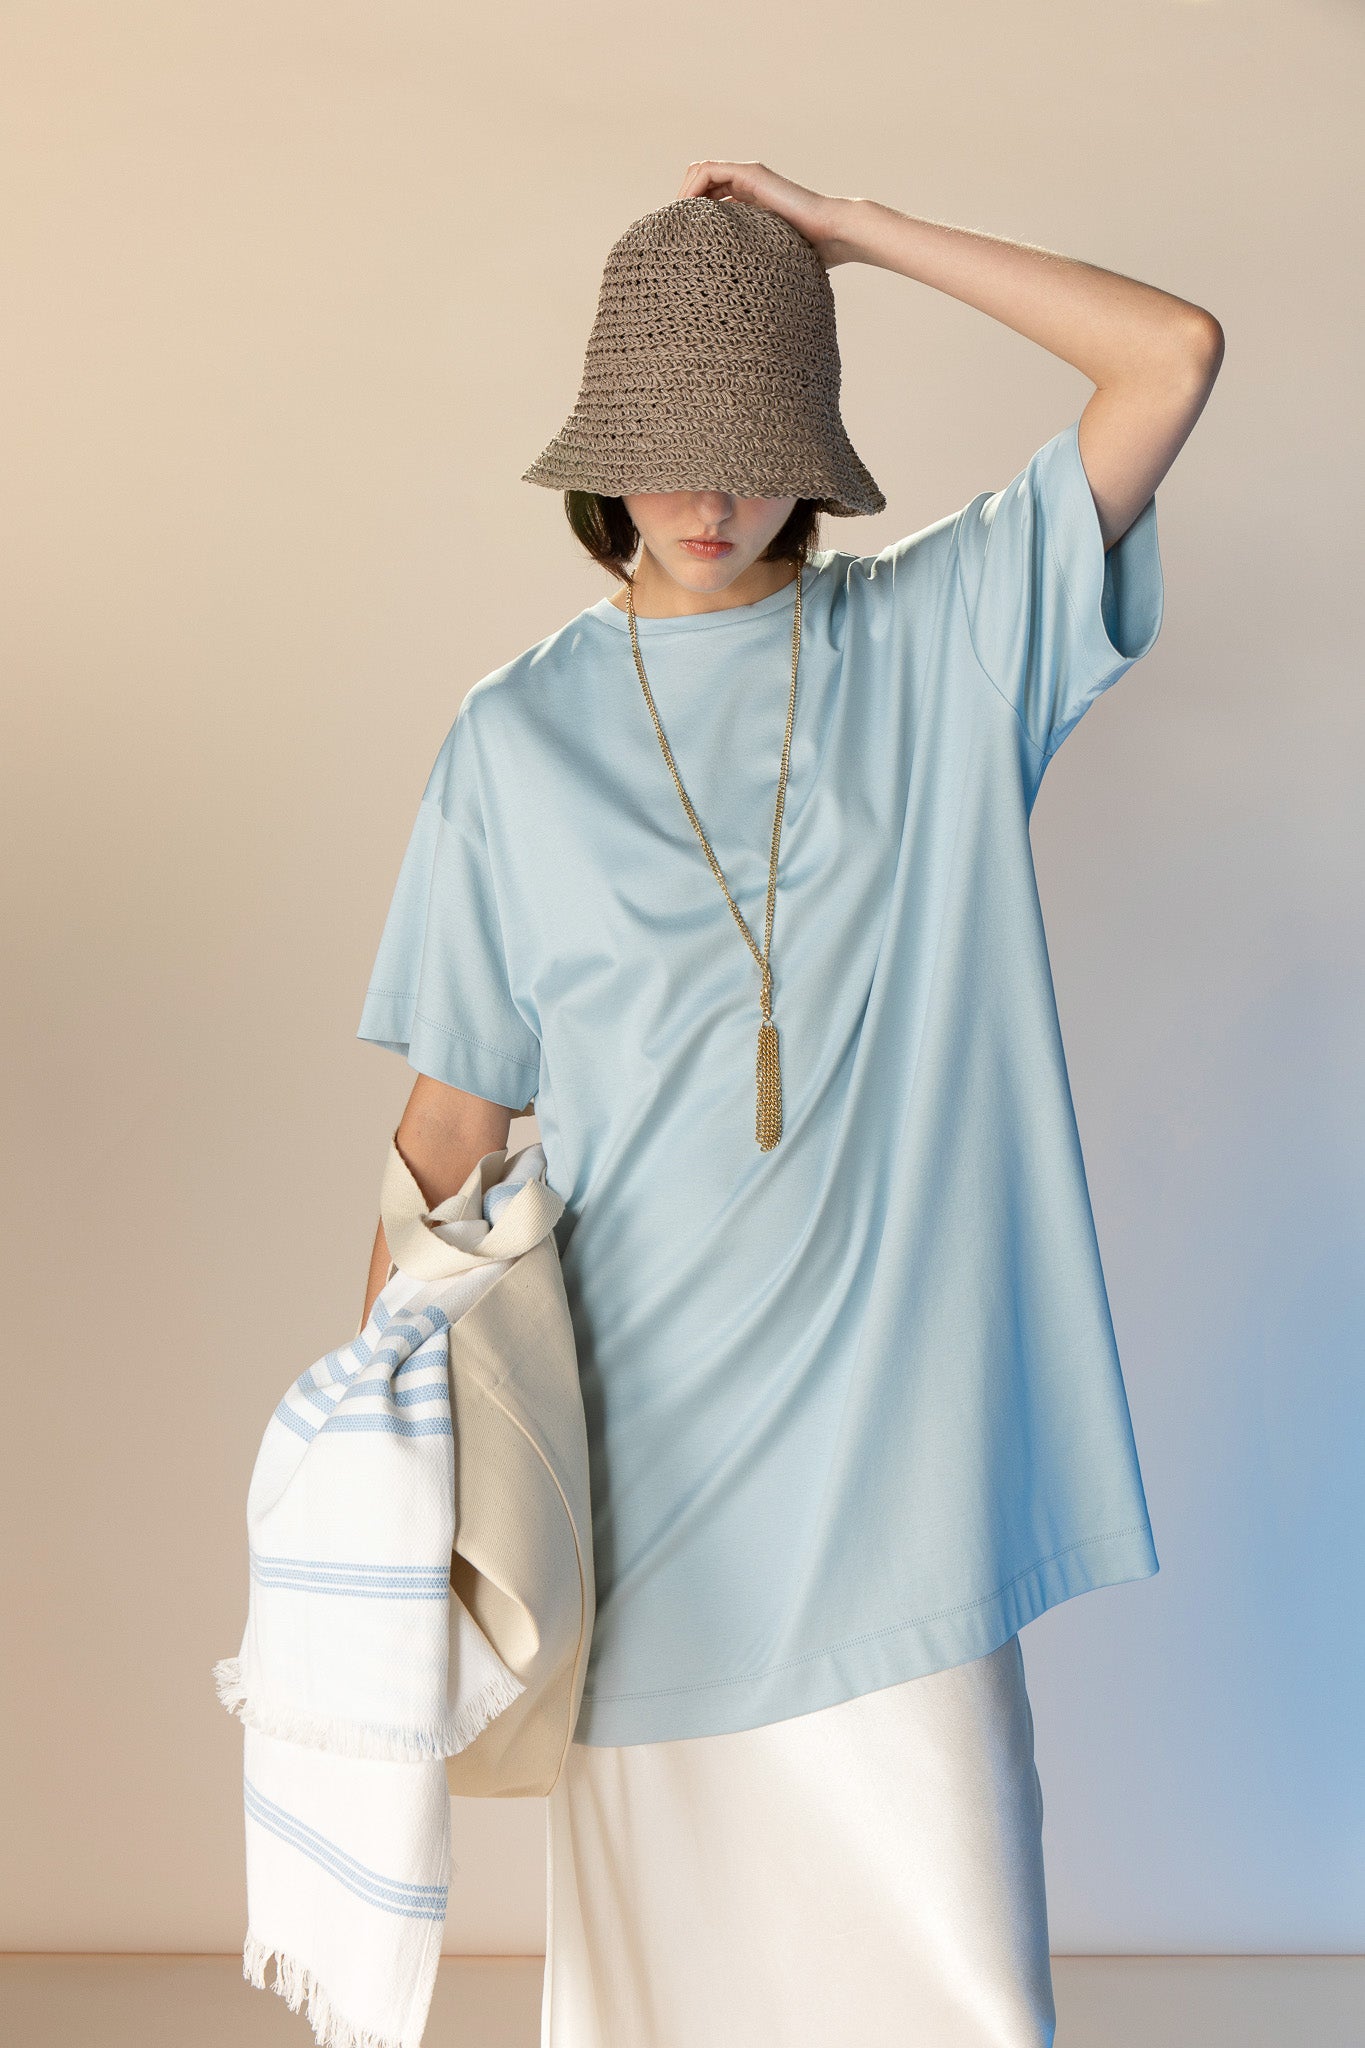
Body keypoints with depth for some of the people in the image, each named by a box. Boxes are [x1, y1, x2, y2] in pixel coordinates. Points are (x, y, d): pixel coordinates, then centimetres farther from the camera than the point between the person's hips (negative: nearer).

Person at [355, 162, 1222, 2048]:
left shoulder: (941, 645, 4)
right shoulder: (517, 738, 5)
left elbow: (1176, 353, -3)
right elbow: (454, 1117, 6)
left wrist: (856, 229, 0)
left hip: (900, 1459, 0)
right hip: (637, 1447, 1)